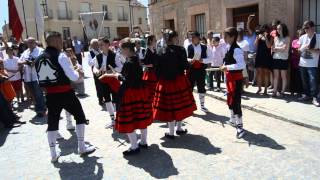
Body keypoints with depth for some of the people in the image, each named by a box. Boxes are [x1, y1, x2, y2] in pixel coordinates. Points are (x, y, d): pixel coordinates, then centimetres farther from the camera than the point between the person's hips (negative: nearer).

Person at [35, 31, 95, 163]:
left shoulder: (39, 59, 7)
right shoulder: (61, 56, -13)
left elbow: (40, 81, 14)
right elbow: (73, 77, -16)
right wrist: (79, 74, 4)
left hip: (50, 96, 6)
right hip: (65, 93, -5)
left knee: (52, 123, 14)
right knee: (80, 117, 13)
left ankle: (53, 154, 21)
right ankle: (82, 147, 19)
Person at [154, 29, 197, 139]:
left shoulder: (160, 52, -3)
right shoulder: (180, 50, -8)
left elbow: (157, 69, -3)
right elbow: (185, 66, -10)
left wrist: (161, 78, 12)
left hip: (165, 82, 1)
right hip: (179, 80, -1)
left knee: (169, 105, 7)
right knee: (180, 104, 15)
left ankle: (171, 132, 16)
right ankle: (179, 128, 28)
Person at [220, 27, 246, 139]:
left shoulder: (236, 50, -20)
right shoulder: (229, 48, 10)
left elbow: (242, 65, -28)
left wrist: (227, 67, -26)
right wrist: (225, 67, 5)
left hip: (236, 78, -10)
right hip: (230, 77, 10)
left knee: (235, 102, -7)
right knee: (230, 100, 21)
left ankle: (240, 127, 2)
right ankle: (233, 119, 41)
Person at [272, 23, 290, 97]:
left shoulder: (287, 38, -1)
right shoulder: (276, 38, 12)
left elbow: (284, 49, -9)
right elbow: (273, 48, 7)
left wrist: (276, 48, -3)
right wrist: (280, 49, -9)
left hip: (283, 59, -4)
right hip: (275, 58, 4)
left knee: (283, 76, 2)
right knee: (276, 76, 4)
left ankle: (282, 92, 6)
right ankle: (275, 91, 6)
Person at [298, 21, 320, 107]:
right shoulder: (302, 37, 4)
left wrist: (310, 49, -20)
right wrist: (304, 47, -10)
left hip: (312, 65, -4)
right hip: (302, 63, 5)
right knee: (304, 81, 13)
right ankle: (306, 95, 26)